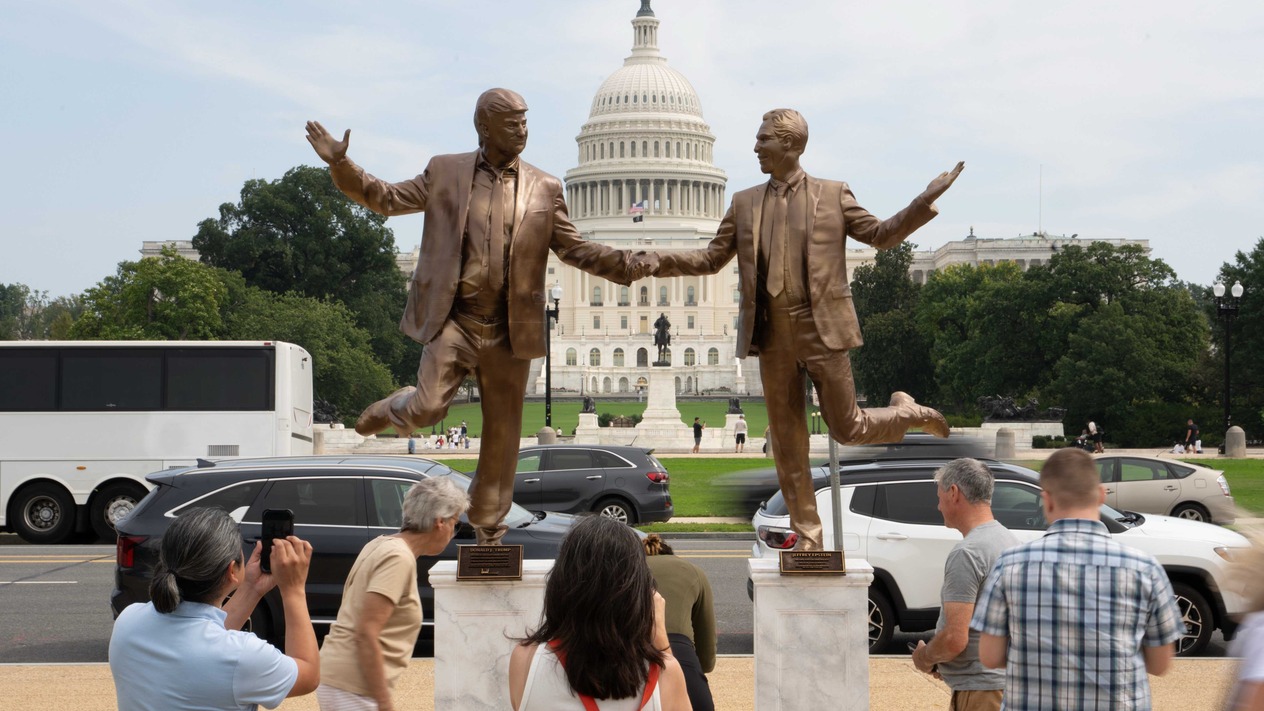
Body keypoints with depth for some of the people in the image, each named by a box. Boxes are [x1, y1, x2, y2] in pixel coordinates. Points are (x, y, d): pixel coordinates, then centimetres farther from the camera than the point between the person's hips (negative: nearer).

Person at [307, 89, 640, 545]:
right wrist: (341, 166, -4)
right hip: (453, 320, -2)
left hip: (509, 331, 2)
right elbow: (388, 199, 9)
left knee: (502, 434, 7)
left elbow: (574, 248, 7)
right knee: (427, 408, -17)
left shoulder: (544, 189, 7)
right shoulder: (445, 172, 4)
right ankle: (391, 409, 22)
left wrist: (629, 265, -8)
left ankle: (489, 533, 23)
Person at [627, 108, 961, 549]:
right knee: (787, 442, 6)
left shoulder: (832, 195, 4)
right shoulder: (744, 203, 12)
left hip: (822, 330, -3)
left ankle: (906, 412, 32)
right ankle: (806, 536, 17)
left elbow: (881, 235, 7)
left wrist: (925, 201, -6)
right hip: (772, 335, 3)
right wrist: (660, 262, -2)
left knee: (847, 429, 0)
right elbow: (712, 258, 13)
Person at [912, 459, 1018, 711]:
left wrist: (924, 657, -4)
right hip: (1004, 679, 10)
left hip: (979, 690, -10)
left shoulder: (966, 553, -19)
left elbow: (954, 639, -24)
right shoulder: (1008, 539, 11)